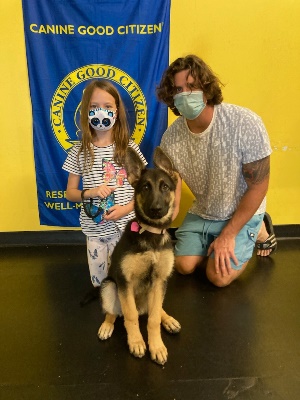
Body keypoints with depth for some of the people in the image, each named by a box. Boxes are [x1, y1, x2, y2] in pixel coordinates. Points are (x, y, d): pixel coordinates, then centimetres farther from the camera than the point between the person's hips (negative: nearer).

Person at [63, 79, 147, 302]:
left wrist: (127, 208, -17)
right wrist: (89, 193, -17)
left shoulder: (129, 148, -6)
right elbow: (70, 193, 3)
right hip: (95, 230, 1)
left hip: (126, 226, -1)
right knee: (99, 282, 10)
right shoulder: (79, 152, -4)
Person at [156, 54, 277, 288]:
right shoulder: (171, 137, -16)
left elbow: (258, 187, -21)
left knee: (219, 277, -9)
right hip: (201, 213, 4)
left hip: (242, 213, -4)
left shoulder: (245, 124, -29)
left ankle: (259, 231, 15)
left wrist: (228, 235, -17)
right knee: (184, 266, -1)